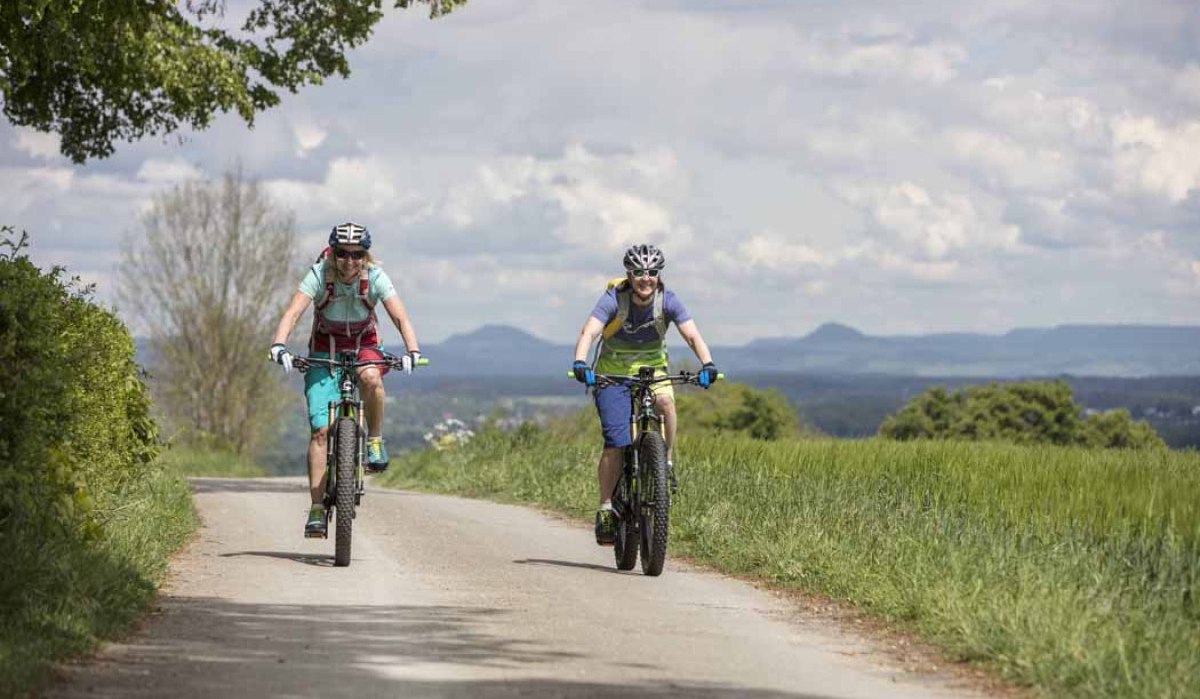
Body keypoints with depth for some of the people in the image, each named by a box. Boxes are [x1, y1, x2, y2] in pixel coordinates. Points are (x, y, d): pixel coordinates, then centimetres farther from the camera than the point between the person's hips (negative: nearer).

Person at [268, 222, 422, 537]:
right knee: (320, 429, -13)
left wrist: (412, 350, -44)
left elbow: (400, 316, -27)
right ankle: (317, 509, -9)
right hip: (325, 348, 0)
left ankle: (375, 440, -14)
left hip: (364, 345, 0)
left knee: (371, 377, -38)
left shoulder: (375, 277, -20)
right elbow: (292, 312, -33)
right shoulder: (319, 275, -22)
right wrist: (279, 345, -50)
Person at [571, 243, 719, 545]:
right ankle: (606, 509, -6)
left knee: (665, 400, -34)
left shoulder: (668, 300, -16)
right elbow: (588, 332, -33)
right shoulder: (613, 299, -21)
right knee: (615, 442, -16)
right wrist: (580, 363, -52)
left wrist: (707, 365, -44)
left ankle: (668, 462, -15)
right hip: (613, 372, -2)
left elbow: (692, 335, -25)